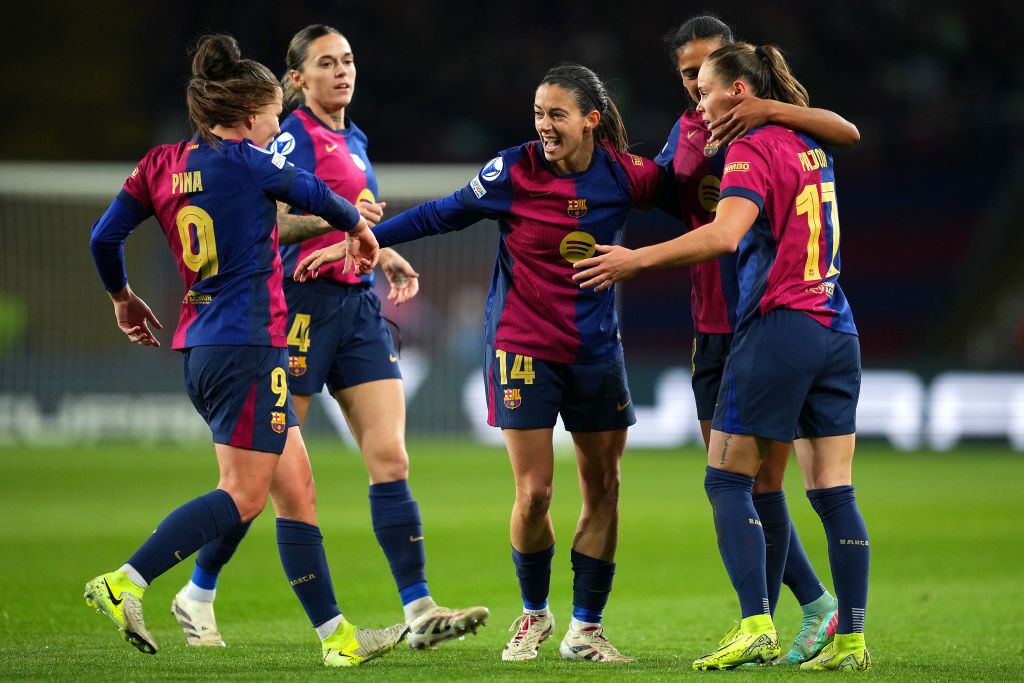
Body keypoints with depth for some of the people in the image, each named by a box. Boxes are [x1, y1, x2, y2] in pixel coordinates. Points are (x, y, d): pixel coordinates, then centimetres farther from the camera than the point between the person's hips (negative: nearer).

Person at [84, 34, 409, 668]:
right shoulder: (245, 161, -8)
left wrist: (122, 296, 28)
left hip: (200, 347, 8)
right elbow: (314, 194, 7)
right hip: (248, 342, -8)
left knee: (297, 489, 10)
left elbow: (105, 237, 10)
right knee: (244, 494, -8)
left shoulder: (163, 164, 9)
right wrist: (357, 226, 28)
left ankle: (336, 634, 10)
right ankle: (124, 584, -15)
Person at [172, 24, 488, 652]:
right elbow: (268, 223, -17)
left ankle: (420, 611, -10)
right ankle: (198, 595, 15)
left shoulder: (354, 140, 17)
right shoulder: (294, 137, -8)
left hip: (360, 307, 7)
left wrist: (391, 259, 18)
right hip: (304, 304, -7)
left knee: (391, 459, -5)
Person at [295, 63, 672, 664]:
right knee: (533, 492, -8)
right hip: (523, 348, -3)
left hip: (597, 351, 3)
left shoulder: (624, 176, -6)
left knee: (603, 489, 3)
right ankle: (535, 615, 16)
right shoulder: (514, 171, -12)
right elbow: (440, 216, -4)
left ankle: (586, 628, 15)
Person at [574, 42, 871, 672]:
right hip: (836, 331, 8)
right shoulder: (812, 146, 15)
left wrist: (637, 259, -22)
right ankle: (852, 640, 1)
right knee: (834, 491, 5)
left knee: (727, 480, -1)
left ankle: (757, 626, -11)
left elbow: (725, 234, -24)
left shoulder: (752, 149, -10)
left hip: (777, 330, -7)